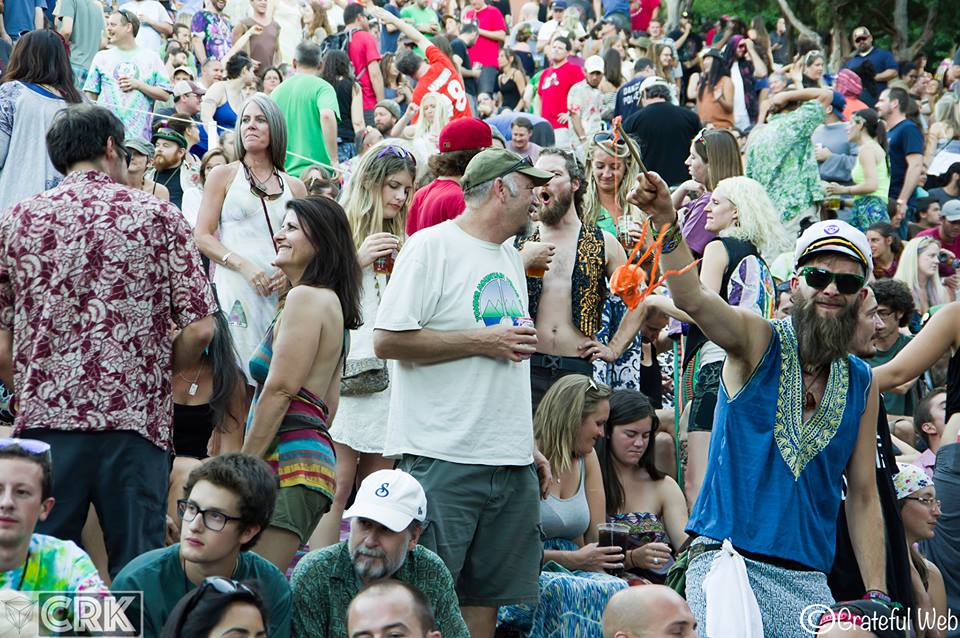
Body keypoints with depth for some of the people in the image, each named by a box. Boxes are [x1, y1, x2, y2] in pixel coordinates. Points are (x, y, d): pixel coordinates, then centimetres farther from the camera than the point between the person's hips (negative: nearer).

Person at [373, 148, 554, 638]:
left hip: (511, 464, 8)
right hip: (443, 460, -8)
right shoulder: (433, 246, -6)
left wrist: (525, 442, 16)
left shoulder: (511, 258, 19)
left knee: (486, 596, 9)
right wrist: (482, 341, -13)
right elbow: (387, 340, -15)